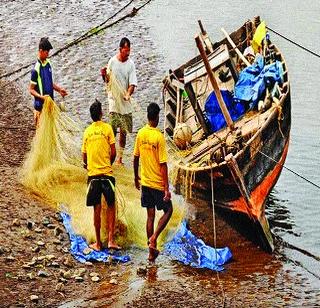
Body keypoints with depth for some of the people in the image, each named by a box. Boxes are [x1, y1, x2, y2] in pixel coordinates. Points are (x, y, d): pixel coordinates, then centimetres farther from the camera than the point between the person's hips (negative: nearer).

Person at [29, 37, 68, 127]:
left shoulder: (48, 64, 6)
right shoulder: (36, 69, -18)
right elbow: (31, 90, -14)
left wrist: (59, 89, 5)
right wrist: (42, 97, -27)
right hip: (40, 106, -8)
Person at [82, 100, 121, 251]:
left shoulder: (87, 131, 7)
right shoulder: (107, 128, -2)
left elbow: (84, 156, 10)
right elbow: (113, 152, -3)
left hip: (92, 174, 3)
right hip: (106, 173, -2)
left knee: (97, 209, 6)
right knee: (111, 206, 6)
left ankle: (98, 243, 9)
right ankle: (111, 240, -3)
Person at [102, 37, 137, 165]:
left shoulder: (131, 64, -3)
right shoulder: (112, 61, -4)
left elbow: (132, 84, -7)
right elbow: (108, 80, 5)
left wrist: (128, 94, -26)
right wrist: (104, 75, -18)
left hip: (125, 102, 2)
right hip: (114, 100, -2)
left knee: (124, 131, 8)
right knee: (113, 129, -7)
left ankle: (120, 157, 18)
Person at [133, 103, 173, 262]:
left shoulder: (140, 134, -1)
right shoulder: (159, 137, -18)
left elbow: (136, 157, 8)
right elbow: (163, 165, -18)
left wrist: (136, 177, 23)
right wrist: (166, 188, -16)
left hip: (145, 182, 6)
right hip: (158, 183, -6)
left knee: (150, 215, 12)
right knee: (168, 210, 12)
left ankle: (152, 251, 15)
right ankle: (153, 238, -4)